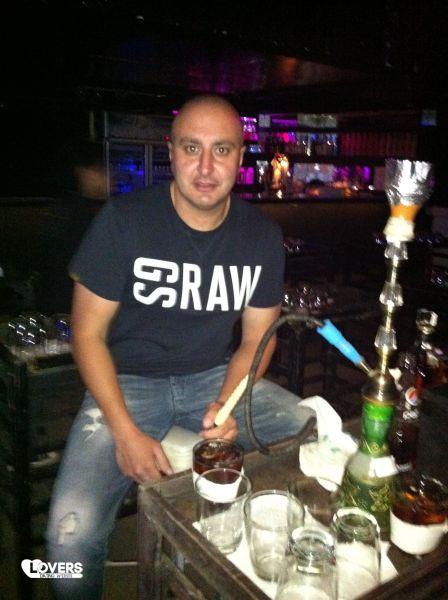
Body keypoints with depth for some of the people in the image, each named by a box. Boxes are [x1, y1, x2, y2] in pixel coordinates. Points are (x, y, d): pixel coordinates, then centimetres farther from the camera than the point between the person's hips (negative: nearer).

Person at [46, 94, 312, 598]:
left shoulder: (262, 236, -2)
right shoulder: (123, 221, -12)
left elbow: (256, 338, 6)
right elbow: (88, 333, -7)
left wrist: (227, 404, -12)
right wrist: (125, 432, -17)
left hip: (215, 375, 4)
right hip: (128, 382, -3)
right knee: (71, 534, -24)